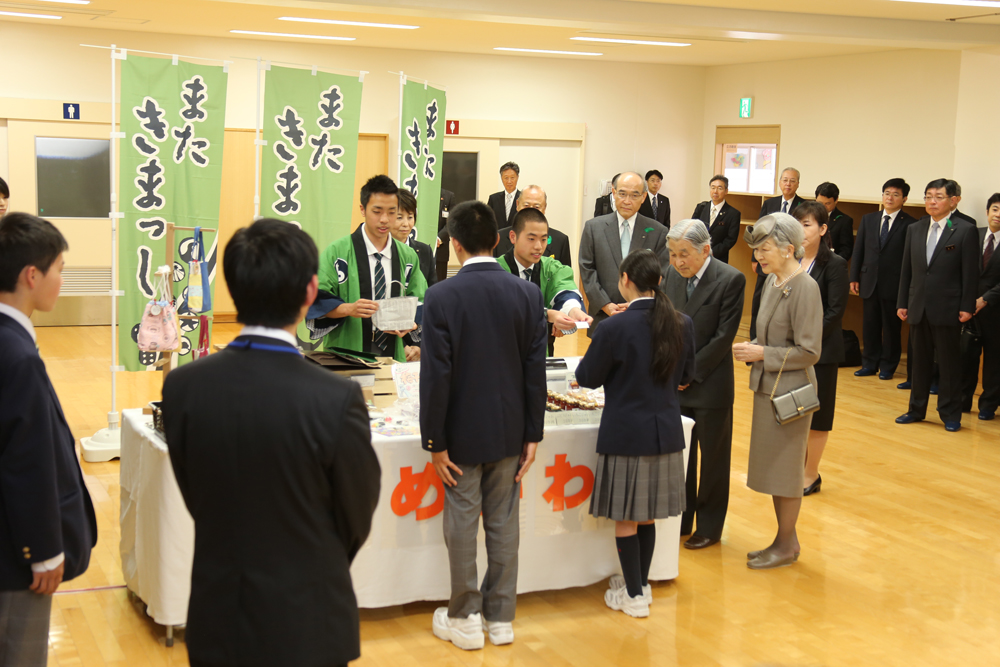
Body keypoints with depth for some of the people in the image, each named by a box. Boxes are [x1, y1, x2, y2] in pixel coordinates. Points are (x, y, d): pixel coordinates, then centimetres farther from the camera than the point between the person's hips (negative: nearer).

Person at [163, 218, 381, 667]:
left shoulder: (182, 387, -12)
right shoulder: (336, 401, -22)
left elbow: (195, 499, 2)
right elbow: (357, 519, -6)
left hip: (217, 622, 3)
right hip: (306, 626, -3)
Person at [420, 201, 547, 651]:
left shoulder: (441, 297, -15)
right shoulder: (527, 294, -5)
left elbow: (435, 375, -14)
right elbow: (535, 371, -2)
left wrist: (435, 443, -6)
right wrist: (532, 435, 6)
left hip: (462, 433, -3)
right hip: (510, 431, 3)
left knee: (461, 526, 8)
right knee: (503, 525, 12)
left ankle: (465, 619, 19)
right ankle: (501, 616, 22)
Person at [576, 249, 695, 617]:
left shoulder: (616, 327, -18)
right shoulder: (682, 324, -2)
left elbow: (587, 377, -6)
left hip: (626, 433, -5)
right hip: (666, 431, 6)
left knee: (625, 518, 7)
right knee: (647, 515, 18)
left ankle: (634, 595, 15)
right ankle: (641, 583, 30)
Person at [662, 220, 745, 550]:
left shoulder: (730, 280, -13)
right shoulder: (672, 274, 3)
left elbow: (723, 337, -15)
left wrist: (690, 373, -14)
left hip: (710, 386, -5)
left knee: (713, 458, 8)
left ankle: (710, 527, 22)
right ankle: (680, 520, 27)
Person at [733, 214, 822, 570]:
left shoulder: (805, 288, -18)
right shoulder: (772, 281, 8)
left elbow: (809, 351, -19)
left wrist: (762, 354, -17)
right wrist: (751, 348, 1)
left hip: (790, 390, -9)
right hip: (768, 387, 9)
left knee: (784, 467, 2)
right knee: (772, 467, 15)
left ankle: (786, 547, 16)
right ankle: (786, 539, 28)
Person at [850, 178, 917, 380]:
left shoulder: (910, 224, -4)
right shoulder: (868, 220, 10)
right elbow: (858, 250, 11)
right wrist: (854, 277, 5)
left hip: (894, 285, -4)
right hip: (869, 282, 4)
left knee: (892, 327, 5)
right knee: (870, 326, 9)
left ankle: (888, 366, 15)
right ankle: (870, 364, 20)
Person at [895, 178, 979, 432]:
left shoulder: (965, 231, -5)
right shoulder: (914, 230, 9)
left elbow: (971, 273, -7)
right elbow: (907, 269, 11)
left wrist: (967, 307, -11)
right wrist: (902, 303, 8)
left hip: (948, 310, -4)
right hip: (918, 308, 4)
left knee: (950, 364, 4)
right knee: (920, 362, 13)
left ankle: (950, 414, 13)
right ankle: (917, 409, 24)